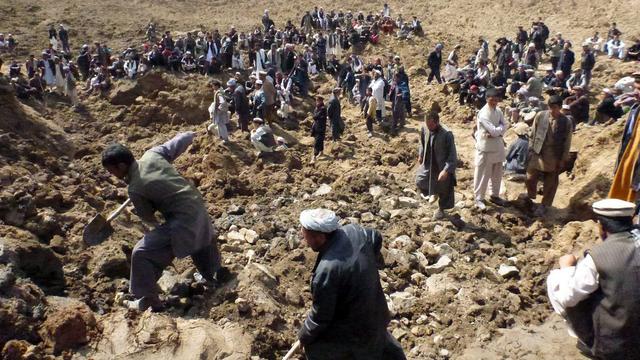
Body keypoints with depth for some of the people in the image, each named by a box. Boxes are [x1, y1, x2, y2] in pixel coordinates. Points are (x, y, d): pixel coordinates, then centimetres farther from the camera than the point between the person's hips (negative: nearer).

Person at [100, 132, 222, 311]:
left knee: (142, 254, -1)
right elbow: (179, 143, 7)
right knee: (202, 243, 35)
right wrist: (189, 135, 29)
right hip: (199, 209, 8)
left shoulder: (134, 189, -16)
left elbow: (148, 217, -2)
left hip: (183, 222, -8)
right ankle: (212, 277, 57)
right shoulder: (152, 154, -4)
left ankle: (149, 301, 11)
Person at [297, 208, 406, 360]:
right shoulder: (353, 230, -15)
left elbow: (321, 316, -24)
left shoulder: (326, 271, -36)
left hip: (352, 326, -7)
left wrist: (304, 335, -5)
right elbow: (376, 238, 9)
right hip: (374, 309, 7)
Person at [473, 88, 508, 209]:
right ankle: (479, 198, 12)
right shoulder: (483, 114, -19)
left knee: (497, 173, 17)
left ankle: (495, 195, 32)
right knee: (482, 174, 1)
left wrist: (495, 132, -17)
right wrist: (501, 127, -5)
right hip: (486, 147, -7)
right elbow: (494, 130, -23)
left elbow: (505, 125, 0)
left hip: (498, 146, 8)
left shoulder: (498, 111, 6)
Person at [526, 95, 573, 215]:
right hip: (537, 154, 1)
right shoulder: (540, 116, -5)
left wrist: (563, 160, -3)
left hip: (553, 158, -1)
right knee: (530, 179, 6)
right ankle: (530, 199, 32)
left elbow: (567, 143, -3)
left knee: (550, 183, 9)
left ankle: (544, 205, 26)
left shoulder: (566, 122, -8)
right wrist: (531, 149, 3)